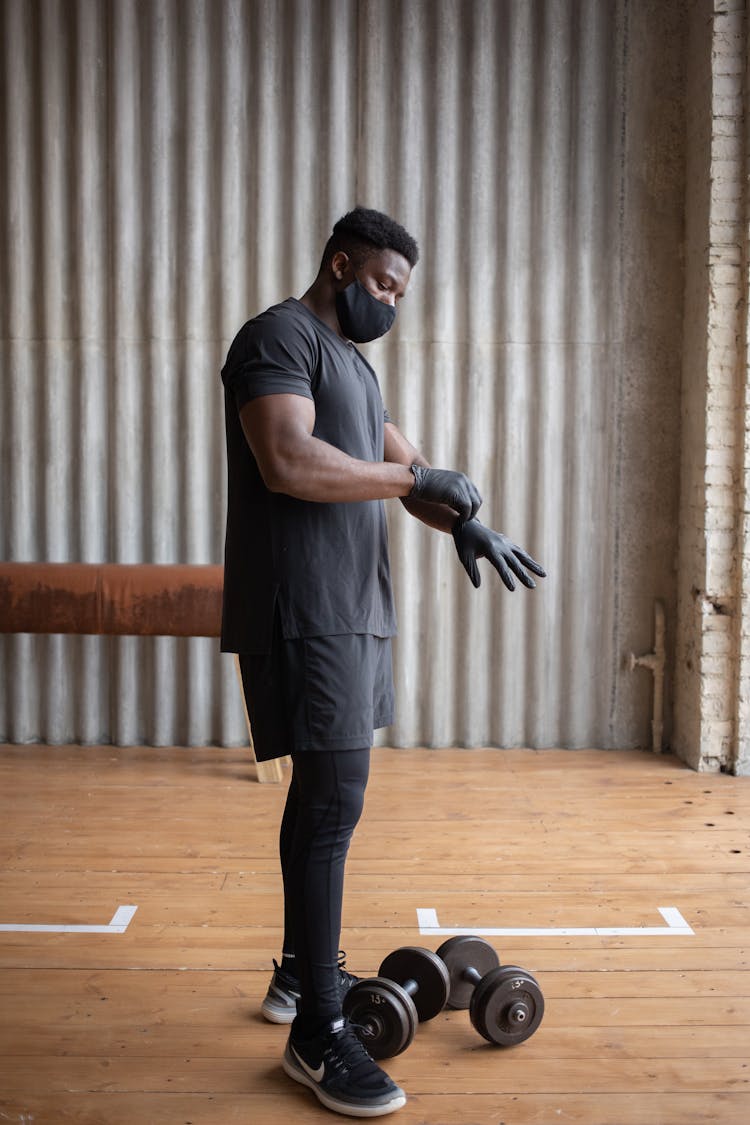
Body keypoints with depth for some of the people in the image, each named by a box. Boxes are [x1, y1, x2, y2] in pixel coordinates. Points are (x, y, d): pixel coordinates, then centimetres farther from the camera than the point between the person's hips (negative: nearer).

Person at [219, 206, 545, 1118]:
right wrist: (417, 476, -14)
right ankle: (317, 1035, -3)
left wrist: (463, 523, -2)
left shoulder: (350, 361, 22)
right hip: (303, 611, -10)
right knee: (334, 800, -11)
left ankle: (302, 972, 29)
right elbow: (288, 462, -24)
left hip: (350, 609, 10)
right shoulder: (279, 337, -8)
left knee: (323, 790, 15)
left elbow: (404, 471, 19)